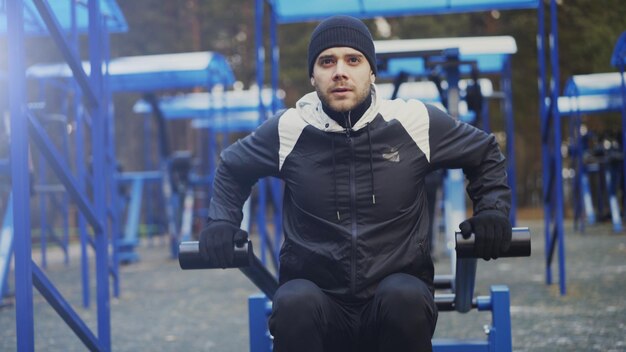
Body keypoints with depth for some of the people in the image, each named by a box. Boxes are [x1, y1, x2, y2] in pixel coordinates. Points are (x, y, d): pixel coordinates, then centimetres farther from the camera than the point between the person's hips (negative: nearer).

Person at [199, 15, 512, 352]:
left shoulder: (415, 122, -1)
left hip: (397, 299, 0)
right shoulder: (289, 130, 1)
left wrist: (492, 209, 0)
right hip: (318, 297, 0)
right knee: (294, 304, -35)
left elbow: (484, 153, 16)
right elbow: (231, 167, 20)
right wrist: (221, 222, 5)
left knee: (404, 297, -35)